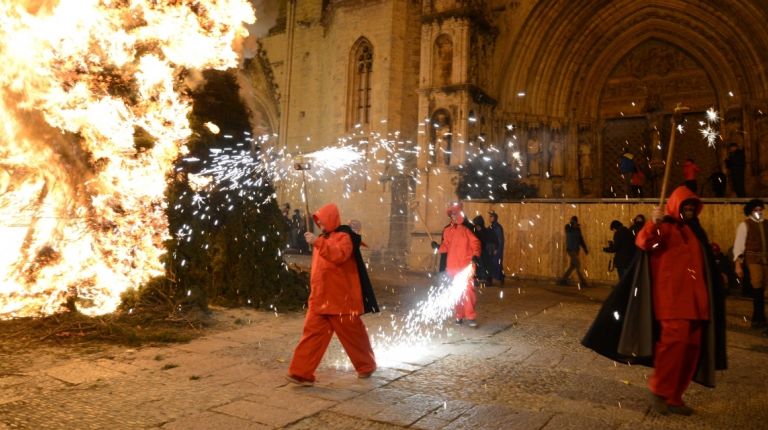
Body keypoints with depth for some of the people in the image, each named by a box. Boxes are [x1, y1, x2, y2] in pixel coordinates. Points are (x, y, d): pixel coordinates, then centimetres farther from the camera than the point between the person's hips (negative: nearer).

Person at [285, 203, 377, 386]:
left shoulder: (343, 236, -11)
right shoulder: (323, 238, 14)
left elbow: (339, 255, -32)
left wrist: (317, 242, -34)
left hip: (341, 300, -7)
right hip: (319, 299, 7)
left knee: (352, 334, 7)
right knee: (312, 333, 1)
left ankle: (367, 365, 27)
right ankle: (302, 373, 2)